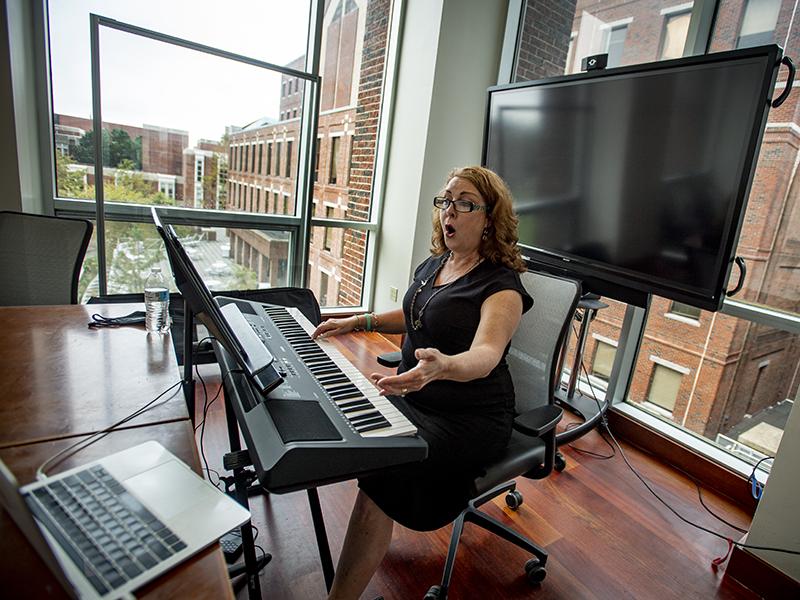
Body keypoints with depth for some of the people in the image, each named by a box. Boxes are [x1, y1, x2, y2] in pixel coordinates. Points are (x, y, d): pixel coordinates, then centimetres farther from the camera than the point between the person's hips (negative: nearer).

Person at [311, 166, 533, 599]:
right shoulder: (434, 264, 7)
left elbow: (486, 353, -33)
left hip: (470, 418, -7)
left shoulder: (502, 285, -15)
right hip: (414, 396, 7)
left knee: (382, 470, -27)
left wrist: (443, 366, -55)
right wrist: (358, 321, 10)